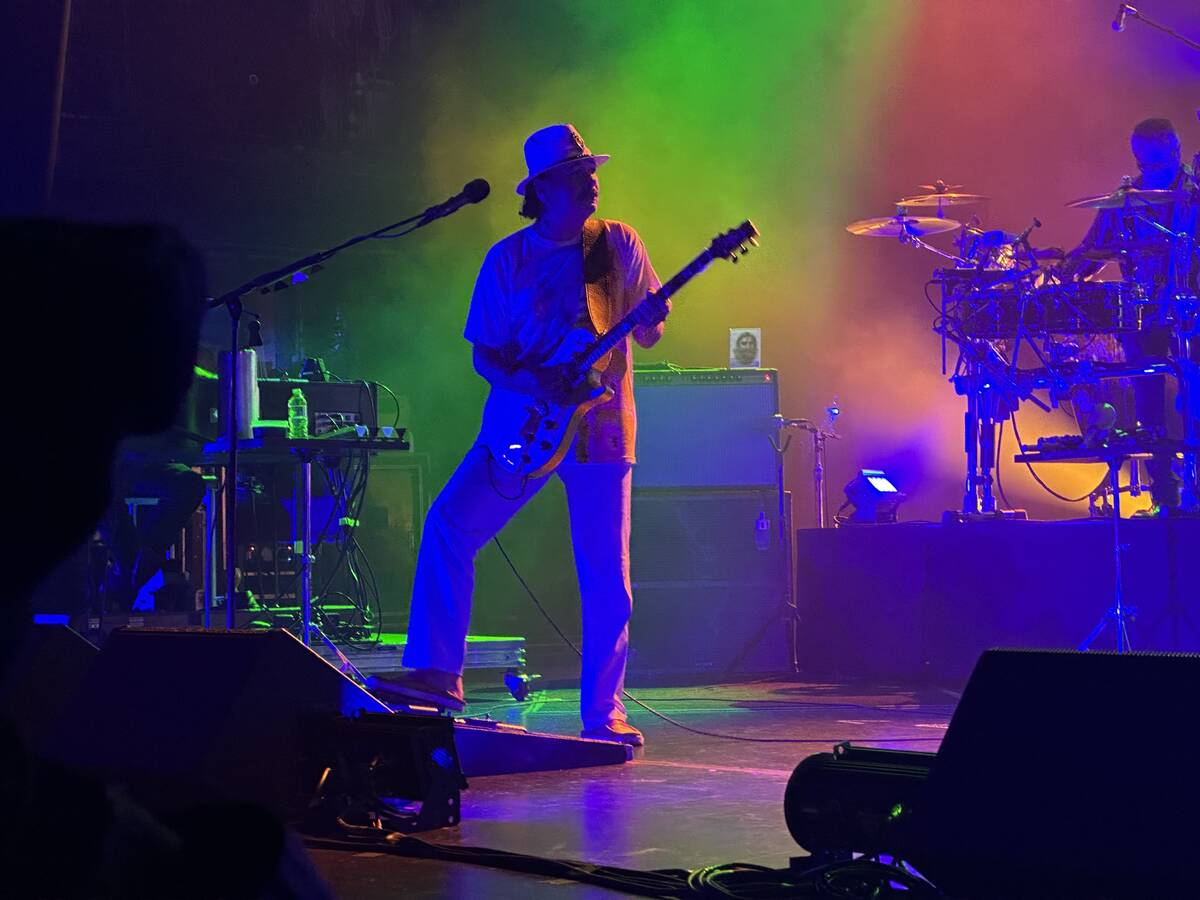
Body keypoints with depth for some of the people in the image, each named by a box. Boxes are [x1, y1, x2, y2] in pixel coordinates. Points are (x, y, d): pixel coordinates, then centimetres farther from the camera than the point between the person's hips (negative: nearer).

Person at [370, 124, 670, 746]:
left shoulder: (617, 243, 6)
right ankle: (436, 674, -13)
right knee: (450, 524, -17)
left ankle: (603, 713, 10)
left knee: (606, 577, -2)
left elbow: (647, 336, 7)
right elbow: (484, 352, 5)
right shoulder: (507, 259, 5)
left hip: (601, 426, 0)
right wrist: (523, 381, -14)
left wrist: (650, 318, -16)